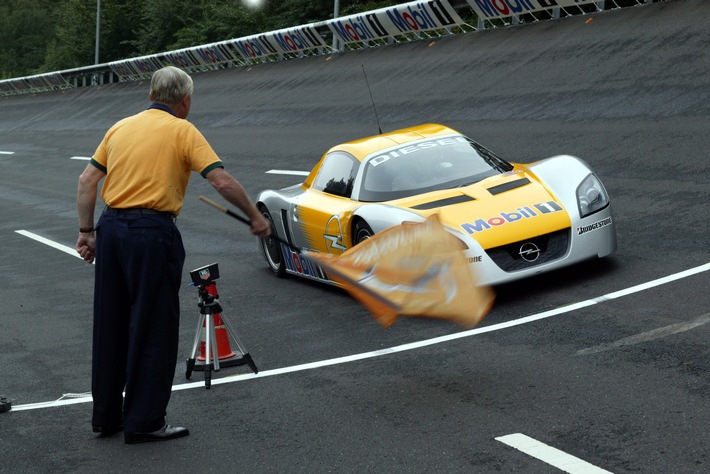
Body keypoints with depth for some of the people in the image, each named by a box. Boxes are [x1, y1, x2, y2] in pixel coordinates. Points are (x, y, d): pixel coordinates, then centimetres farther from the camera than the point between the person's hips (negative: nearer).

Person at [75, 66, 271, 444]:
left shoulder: (121, 127, 14)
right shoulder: (182, 130, -3)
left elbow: (87, 181, 11)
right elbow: (222, 182, -12)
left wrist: (86, 232, 13)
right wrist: (255, 217, -1)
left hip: (111, 228, 7)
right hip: (153, 232, -7)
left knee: (110, 325, 14)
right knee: (154, 329, 2)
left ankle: (106, 415, 24)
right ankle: (143, 422, 7)